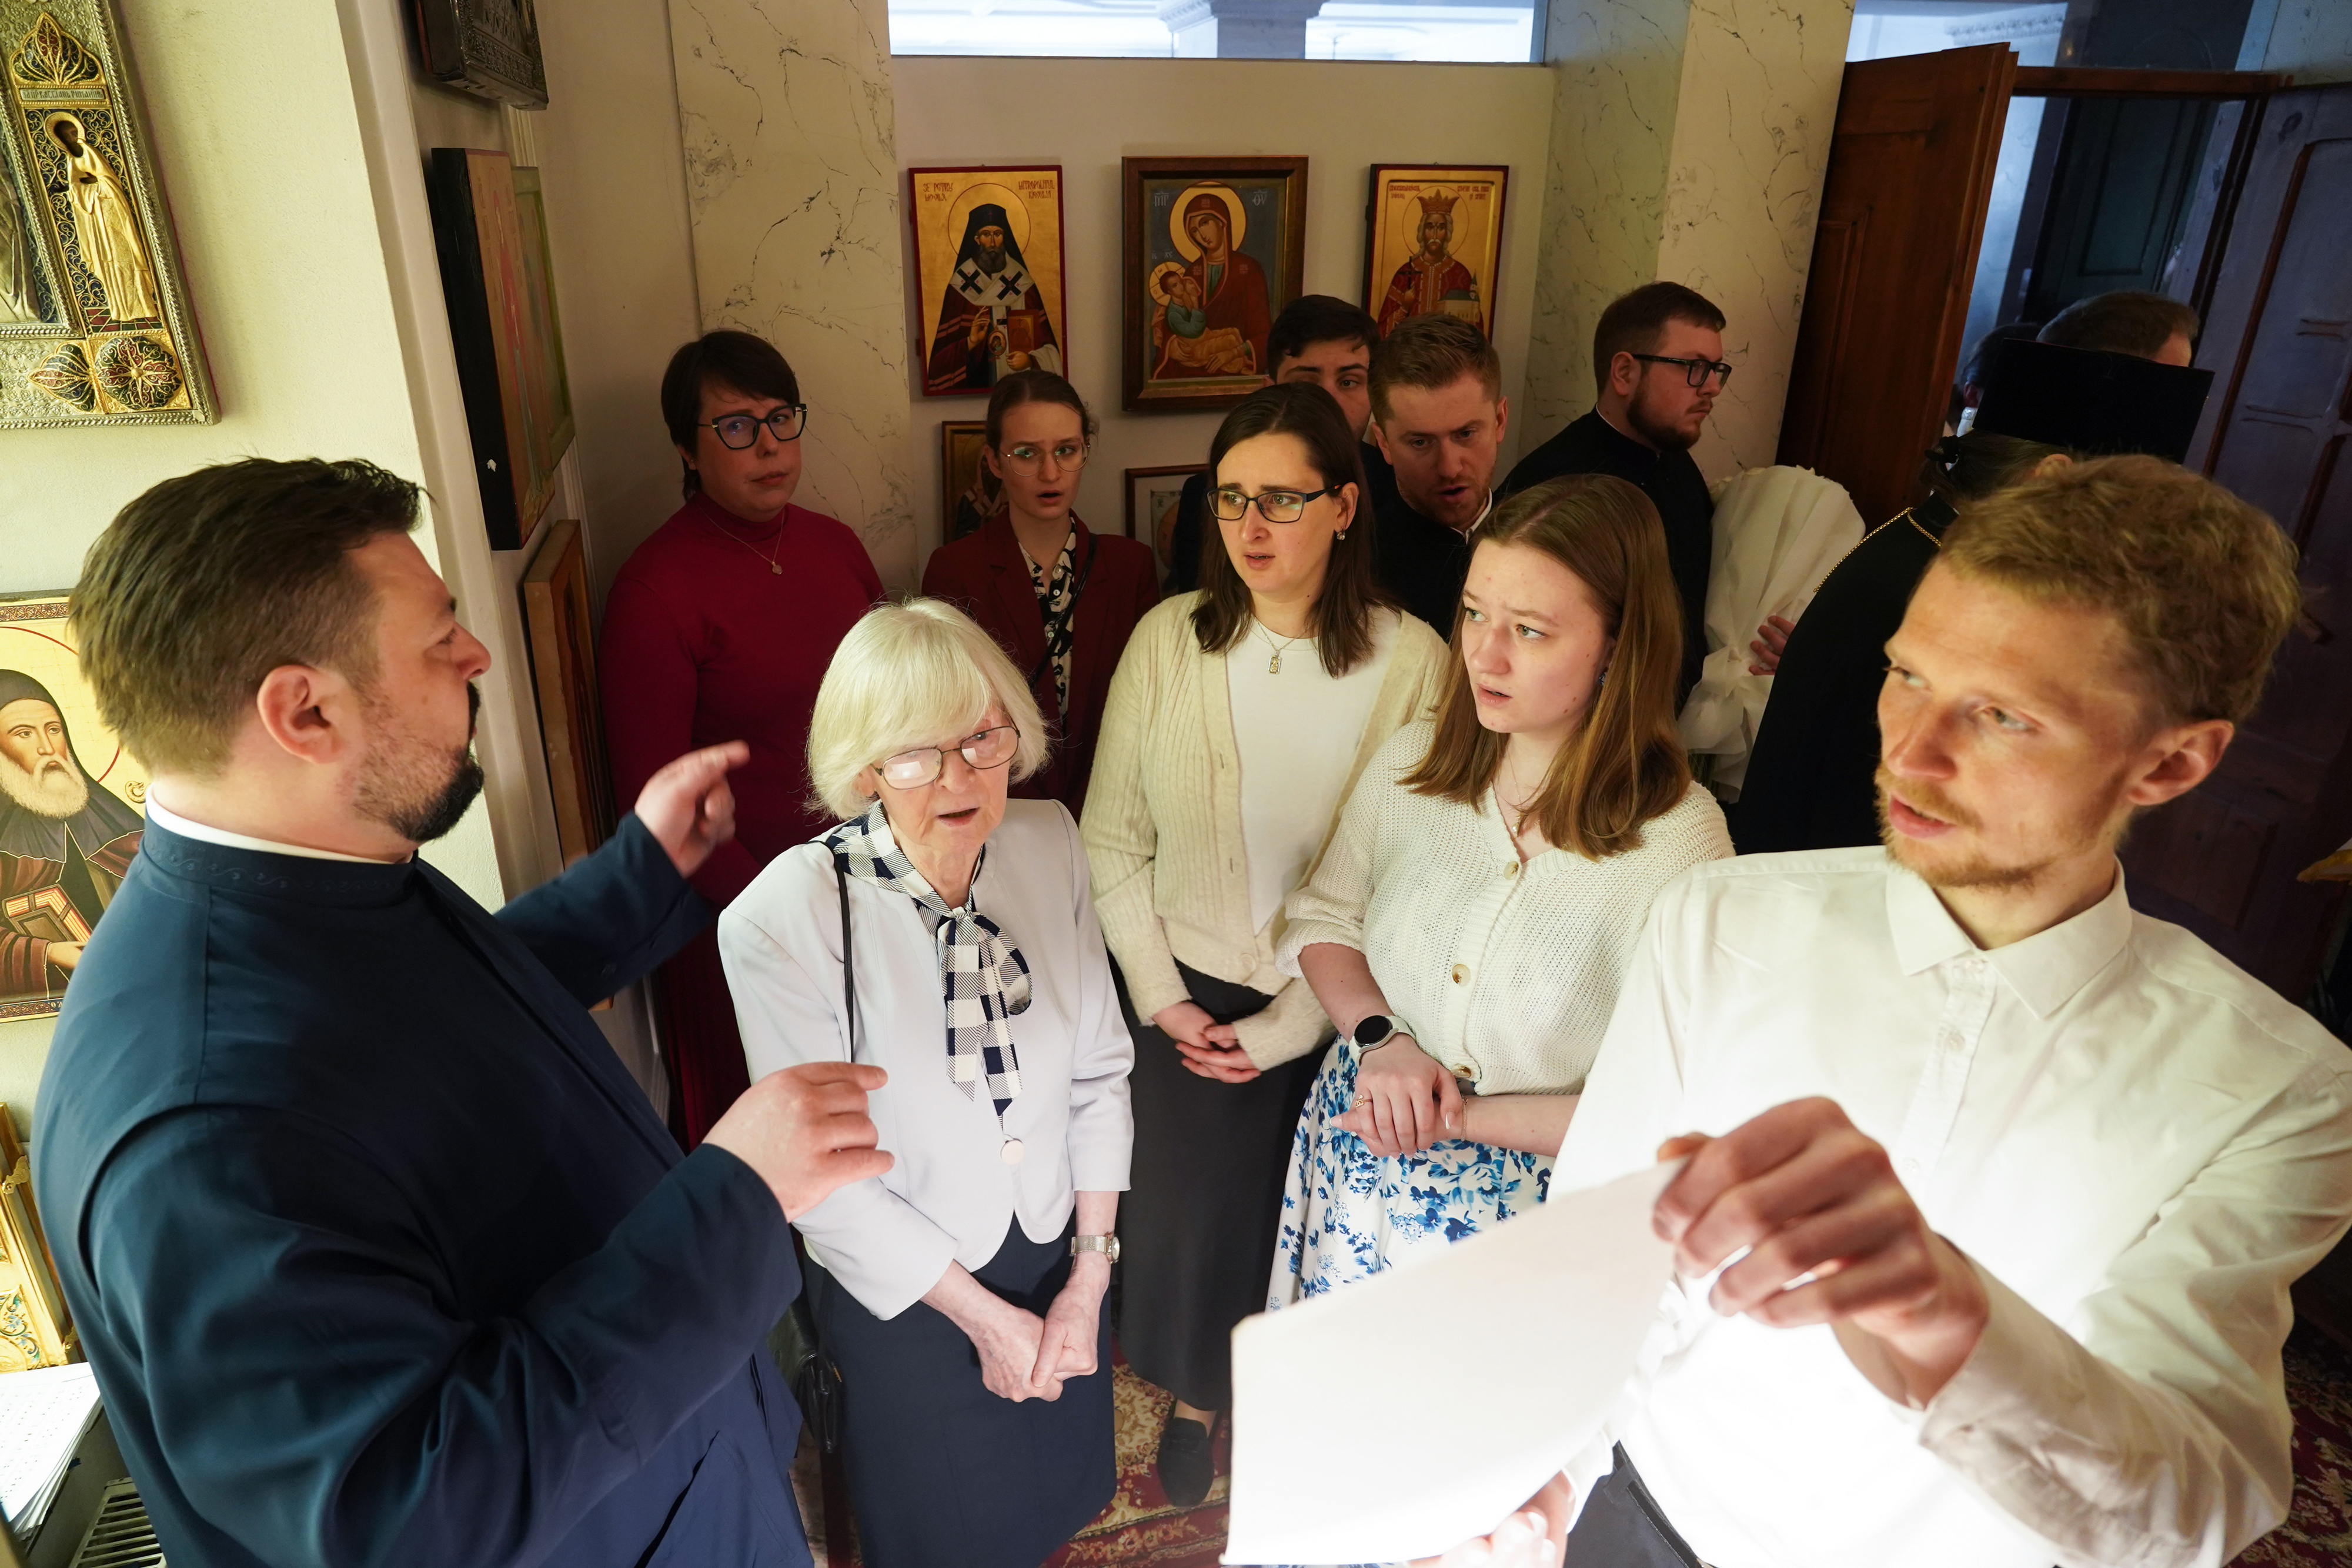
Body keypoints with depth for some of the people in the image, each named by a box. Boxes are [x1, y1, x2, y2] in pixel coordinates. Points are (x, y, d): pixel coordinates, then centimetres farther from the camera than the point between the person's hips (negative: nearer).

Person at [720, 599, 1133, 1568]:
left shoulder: (1049, 845, -14)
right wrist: (984, 1315, -12)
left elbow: (1098, 1067, -5)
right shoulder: (783, 919, -27)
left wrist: (1090, 1273, -5)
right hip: (905, 1295, -3)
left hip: (1061, 1261, 4)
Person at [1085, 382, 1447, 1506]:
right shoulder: (1169, 638, -8)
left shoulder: (1411, 662, -13)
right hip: (1186, 998, 1)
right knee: (1187, 1212, 17)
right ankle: (1197, 1394, 48)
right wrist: (1159, 994, -7)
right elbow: (1112, 839, -3)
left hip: (1329, 1009, -1)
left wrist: (1289, 1026, -13)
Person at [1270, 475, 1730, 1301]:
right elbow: (1323, 921, 3)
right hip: (1356, 1172, 4)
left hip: (1522, 1211, -3)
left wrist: (1459, 1116, -20)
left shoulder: (1679, 838, -21)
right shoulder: (1413, 760, -8)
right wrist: (1382, 1039, -15)